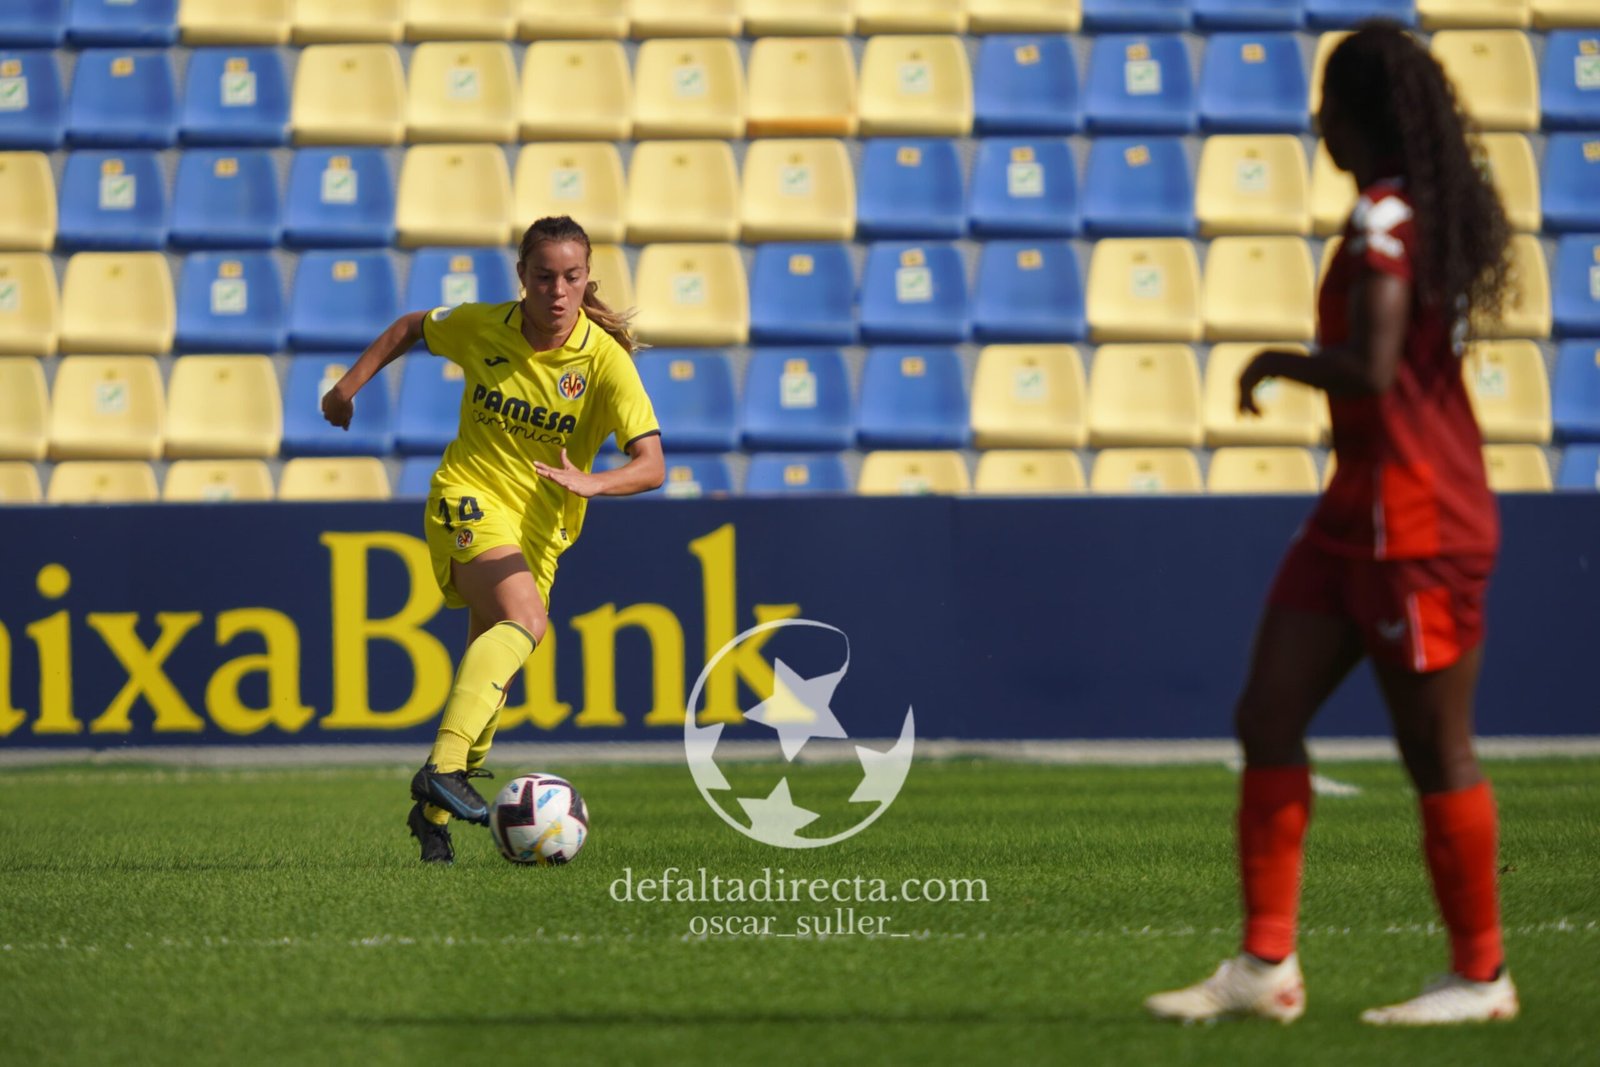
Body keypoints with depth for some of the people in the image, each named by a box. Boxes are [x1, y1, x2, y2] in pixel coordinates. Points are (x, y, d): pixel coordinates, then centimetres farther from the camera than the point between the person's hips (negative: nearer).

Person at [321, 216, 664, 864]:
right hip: (470, 499, -3)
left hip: (541, 528, 3)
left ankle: (434, 814, 28)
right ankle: (442, 768, -42)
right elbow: (411, 328, 16)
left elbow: (651, 465, -20)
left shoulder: (605, 360, -12)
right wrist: (349, 386, 11)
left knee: (486, 674, 7)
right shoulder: (481, 328, -8)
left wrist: (589, 483, -38)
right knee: (525, 618, -31)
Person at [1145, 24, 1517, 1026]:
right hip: (1362, 514, 10)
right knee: (1268, 719, 7)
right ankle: (1267, 966, 8)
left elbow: (1371, 370, -27)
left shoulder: (1387, 218, -17)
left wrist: (1281, 361, -10)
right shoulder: (1436, 208, 11)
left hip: (1417, 526, -10)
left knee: (1436, 753, 0)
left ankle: (1482, 975, 11)